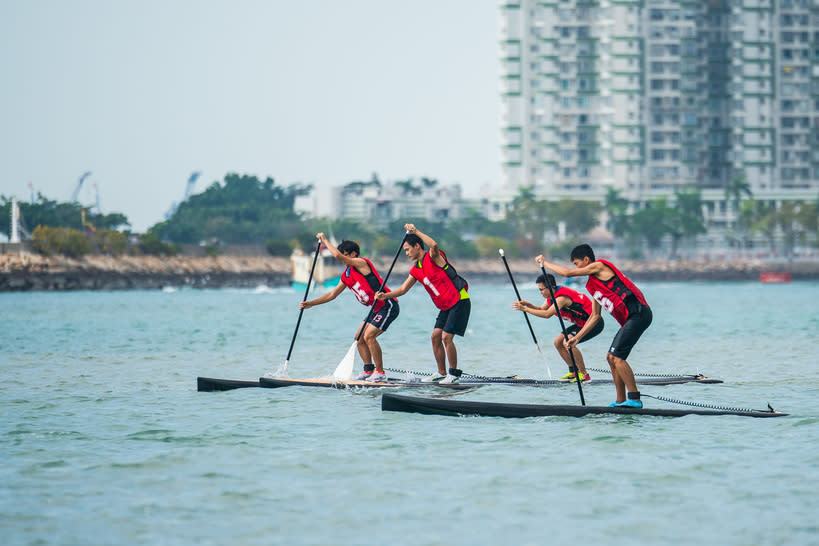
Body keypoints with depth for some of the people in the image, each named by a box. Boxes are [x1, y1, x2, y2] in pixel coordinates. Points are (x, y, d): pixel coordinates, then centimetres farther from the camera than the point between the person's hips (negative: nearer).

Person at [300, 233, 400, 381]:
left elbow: (338, 255, -26)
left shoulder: (361, 263, -14)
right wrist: (311, 303, 16)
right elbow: (332, 294, 20)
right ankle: (369, 370, 13)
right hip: (376, 309, 10)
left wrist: (325, 240, -13)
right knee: (359, 338, 8)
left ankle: (380, 372, -12)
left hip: (388, 306, -10)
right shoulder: (346, 275, 13)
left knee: (369, 336, -19)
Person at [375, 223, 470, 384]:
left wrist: (415, 231, -29)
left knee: (446, 337, -13)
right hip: (445, 306, 9)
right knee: (436, 337, 6)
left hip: (459, 302, -9)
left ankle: (454, 374, -3)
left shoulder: (433, 257, -13)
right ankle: (442, 373, 15)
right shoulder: (416, 270, 11)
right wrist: (385, 295, -2)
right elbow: (403, 289, 13)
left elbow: (434, 245, -37)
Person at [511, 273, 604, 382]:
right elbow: (542, 309, 10)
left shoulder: (562, 297, -27)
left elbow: (547, 314, -36)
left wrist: (525, 309, -32)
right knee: (558, 342, 8)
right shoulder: (552, 295, 3)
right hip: (581, 323, 10)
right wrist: (528, 304, -8)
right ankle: (573, 372, 16)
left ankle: (584, 374, -14)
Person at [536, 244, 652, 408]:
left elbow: (567, 273, -4)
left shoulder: (600, 266, -3)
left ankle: (635, 399, -17)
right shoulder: (593, 285, 24)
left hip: (638, 314, -10)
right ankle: (621, 401, 15)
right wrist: (577, 338, 24)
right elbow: (595, 316, 26)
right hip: (631, 318, 10)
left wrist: (545, 263, 11)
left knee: (616, 357, -15)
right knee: (611, 357, 12)